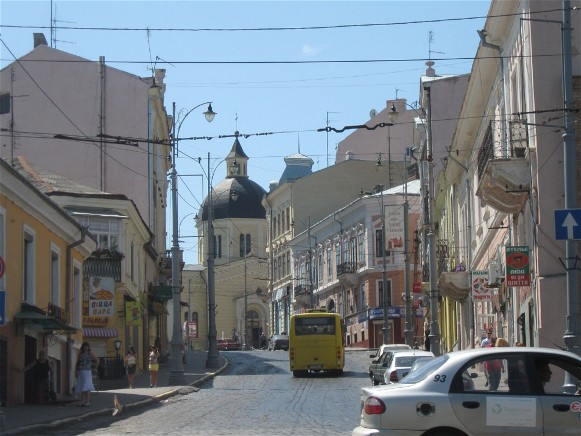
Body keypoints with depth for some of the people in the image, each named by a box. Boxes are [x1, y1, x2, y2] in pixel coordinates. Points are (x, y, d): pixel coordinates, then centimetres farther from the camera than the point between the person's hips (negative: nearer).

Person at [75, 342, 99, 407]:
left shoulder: (90, 353, 3)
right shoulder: (80, 354, 12)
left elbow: (97, 360, 8)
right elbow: (77, 363, 13)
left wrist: (94, 368, 6)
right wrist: (76, 371, 3)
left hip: (87, 372, -4)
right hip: (81, 372, 4)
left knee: (87, 387, -11)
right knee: (82, 387, 2)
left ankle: (88, 402, -13)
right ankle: (83, 401, 4)